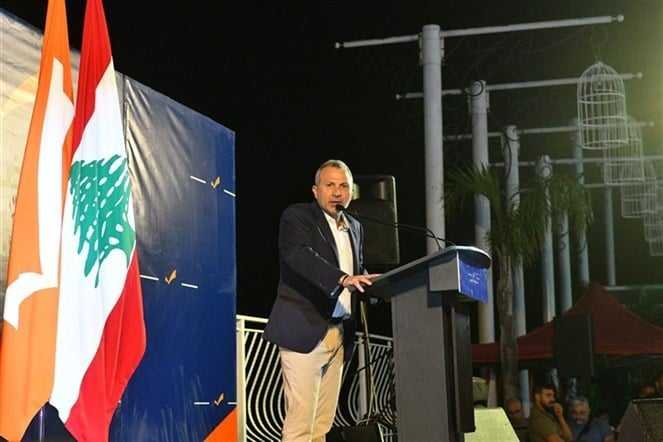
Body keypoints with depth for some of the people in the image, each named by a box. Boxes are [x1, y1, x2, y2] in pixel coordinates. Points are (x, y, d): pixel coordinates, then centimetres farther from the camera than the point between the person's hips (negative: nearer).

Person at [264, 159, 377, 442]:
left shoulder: (354, 227, 19)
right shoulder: (296, 217, -4)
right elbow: (299, 255, -21)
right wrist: (343, 279, -35)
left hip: (339, 334, 7)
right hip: (305, 330, -7)